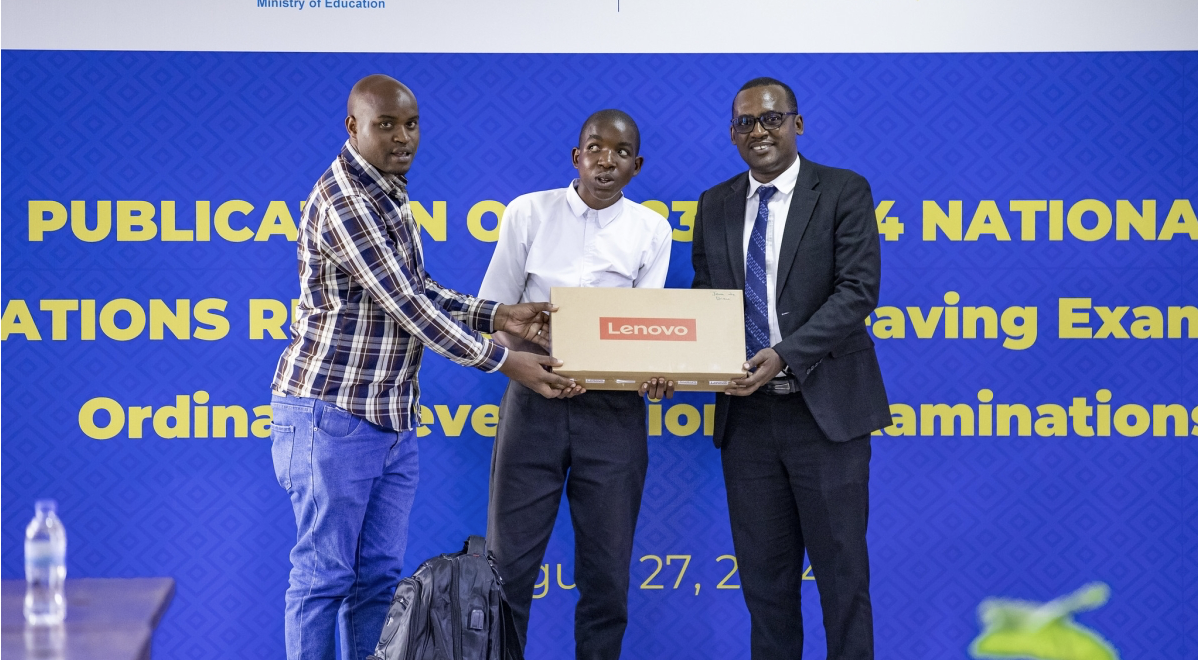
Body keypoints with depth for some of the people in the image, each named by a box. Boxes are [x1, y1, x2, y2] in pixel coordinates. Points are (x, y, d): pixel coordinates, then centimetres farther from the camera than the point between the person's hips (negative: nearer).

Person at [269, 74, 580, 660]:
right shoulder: (343, 198, -17)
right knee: (324, 573, -3)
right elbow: (405, 304, -19)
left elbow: (418, 291, 19)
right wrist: (502, 362, -15)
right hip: (334, 413, -9)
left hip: (392, 417, 9)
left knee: (380, 575, 10)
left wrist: (498, 316, 5)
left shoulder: (389, 194, 14)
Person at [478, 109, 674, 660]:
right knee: (508, 563, 0)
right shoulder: (529, 213, 3)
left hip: (614, 409, 1)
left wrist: (655, 371, -22)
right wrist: (529, 364, -18)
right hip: (534, 402, -1)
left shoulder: (651, 231, 6)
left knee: (607, 573, 5)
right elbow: (493, 310, 1)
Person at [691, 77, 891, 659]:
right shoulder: (715, 206, 11)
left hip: (825, 409, -4)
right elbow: (704, 298, 13)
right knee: (763, 570, 10)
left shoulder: (843, 192, -2)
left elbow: (858, 289, -12)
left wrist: (786, 355, -22)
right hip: (747, 412, 4)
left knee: (840, 568, 2)